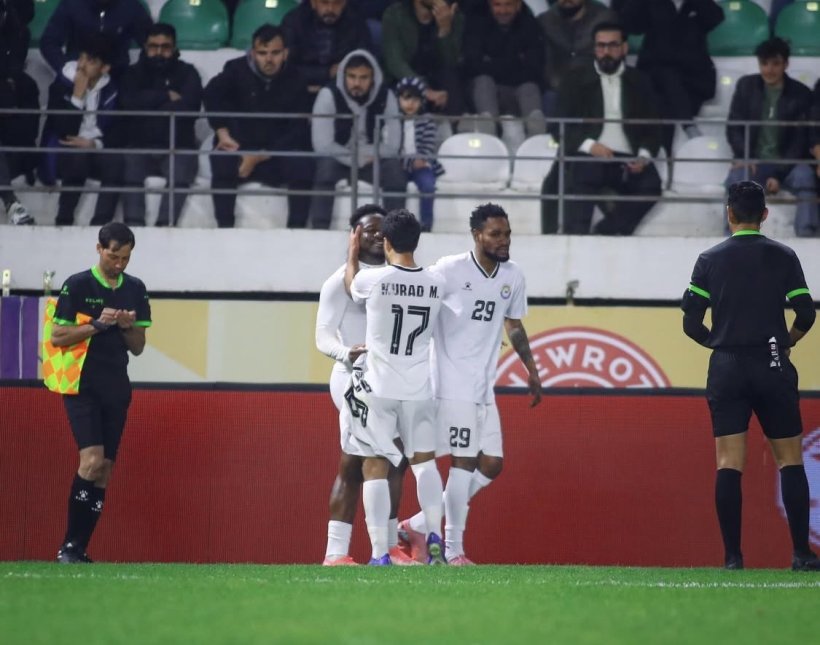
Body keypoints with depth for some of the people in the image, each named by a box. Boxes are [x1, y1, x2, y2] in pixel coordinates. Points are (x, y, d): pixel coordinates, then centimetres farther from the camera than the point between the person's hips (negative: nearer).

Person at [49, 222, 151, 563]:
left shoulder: (135, 289, 9)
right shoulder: (77, 285, -4)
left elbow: (138, 347, 13)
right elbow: (57, 337, -6)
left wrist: (128, 327, -8)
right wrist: (97, 324, -17)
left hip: (116, 390, 5)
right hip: (82, 386, -5)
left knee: (104, 470, 2)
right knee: (91, 461, -18)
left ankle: (79, 549, 7)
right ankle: (67, 547, -11)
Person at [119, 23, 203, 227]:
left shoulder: (187, 73, 9)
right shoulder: (135, 73, 14)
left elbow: (188, 107, -9)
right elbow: (128, 102, -7)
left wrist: (147, 107, -6)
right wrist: (166, 97, -6)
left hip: (177, 148, -1)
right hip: (140, 145, 1)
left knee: (180, 174, -31)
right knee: (130, 166, -30)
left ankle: (165, 226, -40)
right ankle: (133, 225, -37)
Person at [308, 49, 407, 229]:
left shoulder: (386, 97, -9)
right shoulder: (329, 95, -16)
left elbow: (392, 146, -9)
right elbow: (322, 145, -21)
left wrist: (364, 155, -16)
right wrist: (356, 159, -18)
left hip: (372, 164, 2)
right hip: (338, 161, -2)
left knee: (394, 168, -27)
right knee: (325, 166, -34)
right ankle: (319, 229, -33)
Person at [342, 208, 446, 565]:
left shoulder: (373, 280, -12)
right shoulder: (434, 285, -3)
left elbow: (350, 285, 13)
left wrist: (353, 253, 31)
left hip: (378, 388, -3)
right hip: (419, 389, 3)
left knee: (375, 467, 1)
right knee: (424, 461, 19)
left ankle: (380, 554, -4)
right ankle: (434, 538, 5)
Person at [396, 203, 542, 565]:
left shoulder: (513, 277, 8)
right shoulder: (450, 270, -11)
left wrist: (532, 371, 22)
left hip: (484, 387, 7)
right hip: (453, 383, -7)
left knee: (492, 463, 5)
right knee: (464, 461, -10)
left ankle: (417, 526, 13)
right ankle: (453, 549, -4)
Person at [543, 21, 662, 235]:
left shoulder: (639, 83, 20)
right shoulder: (576, 83, 16)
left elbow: (652, 127, 15)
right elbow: (559, 127, 7)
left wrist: (644, 156, -7)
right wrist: (589, 145, -12)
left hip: (627, 161, 1)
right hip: (588, 158, -1)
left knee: (650, 185, -29)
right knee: (581, 179, -35)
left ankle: (606, 232, -27)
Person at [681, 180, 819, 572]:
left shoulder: (709, 260, 4)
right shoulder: (782, 257, 1)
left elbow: (691, 323, 1)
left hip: (727, 368, 1)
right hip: (772, 366, -1)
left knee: (729, 464, 0)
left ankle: (733, 555, -6)